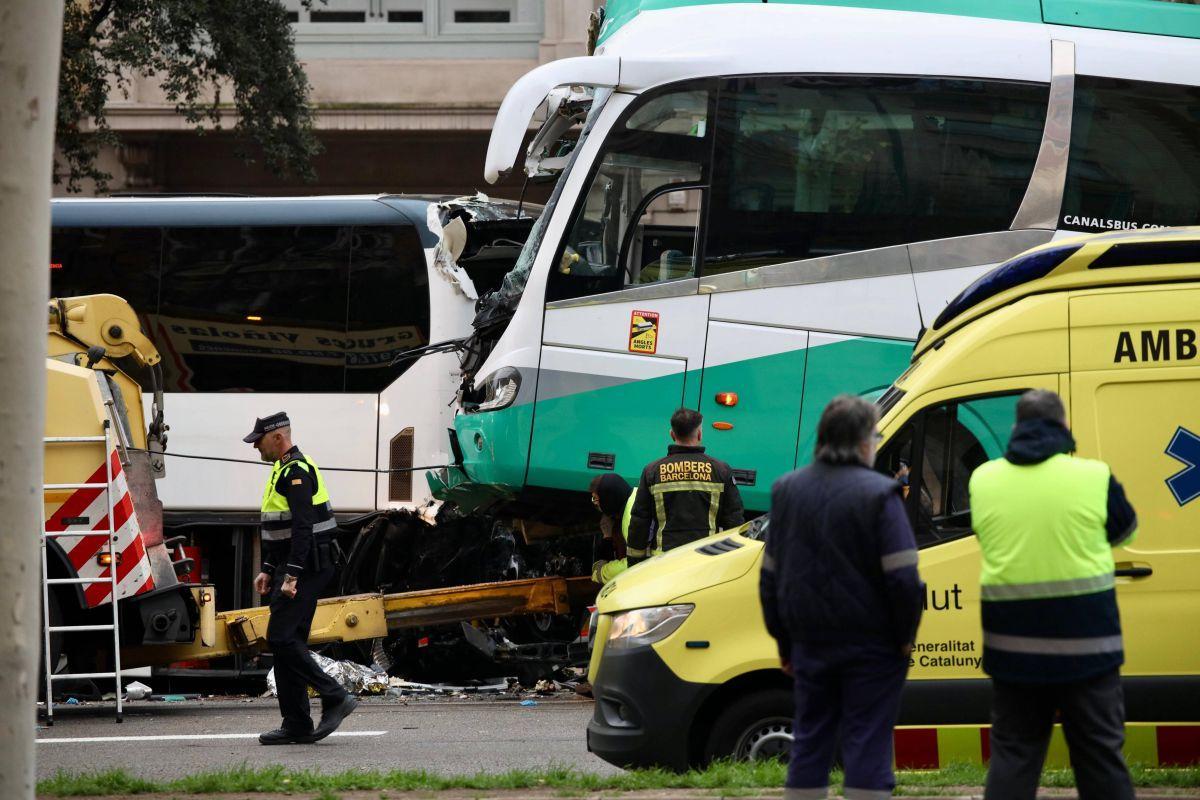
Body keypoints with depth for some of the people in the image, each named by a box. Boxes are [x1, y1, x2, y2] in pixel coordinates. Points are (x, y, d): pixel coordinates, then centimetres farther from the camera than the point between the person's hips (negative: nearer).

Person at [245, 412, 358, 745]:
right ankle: (297, 726, 7)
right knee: (288, 642, 8)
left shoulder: (297, 472, -15)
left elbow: (303, 527, -24)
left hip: (306, 567, -11)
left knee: (281, 638, -14)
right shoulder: (284, 471, 19)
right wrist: (268, 570, 22)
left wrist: (291, 576, -27)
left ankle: (335, 697, -12)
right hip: (291, 569, 11)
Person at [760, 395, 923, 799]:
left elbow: (770, 575, 13)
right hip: (870, 645, -5)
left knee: (810, 741, 13)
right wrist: (905, 636, -2)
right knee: (867, 748, -2)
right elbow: (902, 576, -16)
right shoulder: (878, 494, -13)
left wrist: (784, 641, 21)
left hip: (810, 643, 5)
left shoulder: (787, 490, 7)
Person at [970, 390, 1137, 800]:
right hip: (1083, 642, -2)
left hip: (1012, 642, 2)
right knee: (1100, 752, 6)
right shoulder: (1094, 477, -7)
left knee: (1012, 752, 9)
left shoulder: (983, 479, 0)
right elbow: (1125, 531, 11)